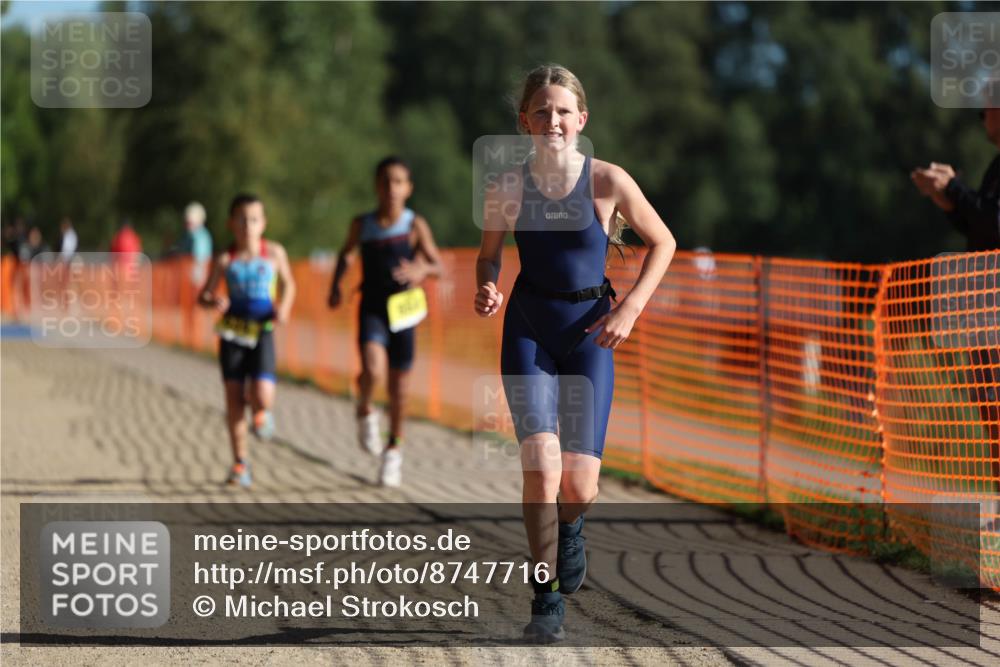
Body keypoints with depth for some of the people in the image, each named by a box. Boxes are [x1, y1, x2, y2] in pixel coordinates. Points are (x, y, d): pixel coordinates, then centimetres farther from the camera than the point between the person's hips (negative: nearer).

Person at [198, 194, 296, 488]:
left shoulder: (274, 253, 1)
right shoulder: (225, 260, -1)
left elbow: (288, 283, 17)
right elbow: (204, 295, 2)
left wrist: (284, 307, -2)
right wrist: (214, 302, -21)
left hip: (262, 333, -1)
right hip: (232, 333, 1)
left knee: (262, 396, -17)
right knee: (234, 400, 1)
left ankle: (262, 412, 22)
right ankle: (240, 463, 13)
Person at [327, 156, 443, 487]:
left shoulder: (415, 225, -6)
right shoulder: (362, 224, -1)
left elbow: (438, 266, -7)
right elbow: (347, 252, 18)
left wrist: (422, 269, -29)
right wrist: (336, 284, 5)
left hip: (403, 311, 0)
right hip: (372, 309, 0)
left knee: (399, 386, 9)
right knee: (372, 370, -26)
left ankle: (394, 449, 30)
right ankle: (365, 411, 7)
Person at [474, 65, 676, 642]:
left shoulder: (608, 181, -10)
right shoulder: (508, 189, -7)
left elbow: (663, 243, 3)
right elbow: (490, 253, 11)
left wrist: (630, 308, -7)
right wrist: (487, 289, -11)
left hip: (589, 333, 0)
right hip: (529, 329, 0)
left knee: (579, 485, -2)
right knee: (541, 465, -17)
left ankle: (571, 524, 37)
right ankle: (547, 599, -2)